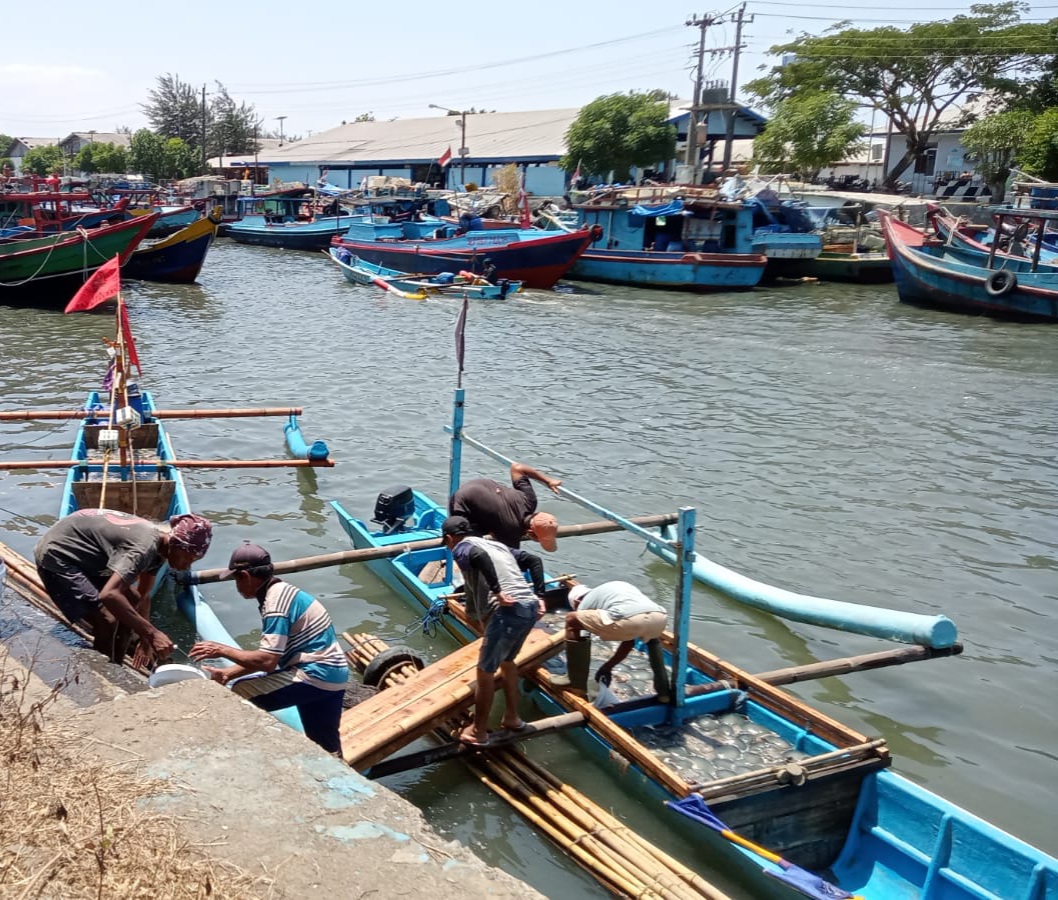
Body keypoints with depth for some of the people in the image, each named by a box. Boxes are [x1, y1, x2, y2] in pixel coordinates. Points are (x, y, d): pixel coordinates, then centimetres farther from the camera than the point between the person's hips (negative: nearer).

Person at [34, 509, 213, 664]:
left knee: (132, 601, 13)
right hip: (57, 556, -10)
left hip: (80, 553, 10)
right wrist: (151, 633, -43)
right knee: (106, 621, -19)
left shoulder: (158, 543, -1)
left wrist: (145, 640, 14)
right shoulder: (145, 547, -31)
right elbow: (109, 595, -44)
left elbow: (143, 596, 12)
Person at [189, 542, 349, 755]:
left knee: (237, 695, -11)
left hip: (315, 676, -10)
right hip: (332, 675, 10)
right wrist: (227, 674, 11)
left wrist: (223, 650, -11)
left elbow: (267, 661, -22)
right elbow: (270, 656, 15)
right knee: (326, 749, 21)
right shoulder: (282, 593, 12)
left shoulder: (275, 603, -17)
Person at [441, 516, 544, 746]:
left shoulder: (462, 548, 5)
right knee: (506, 660, 29)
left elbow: (479, 556, -18)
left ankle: (478, 731, 17)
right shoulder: (497, 544, 28)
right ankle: (511, 717, 39)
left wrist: (497, 592, -19)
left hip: (508, 611, -8)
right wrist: (537, 596, 23)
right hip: (530, 607, 8)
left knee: (485, 671, 7)